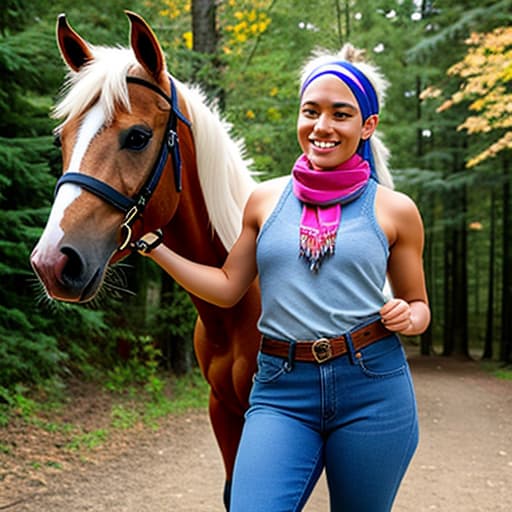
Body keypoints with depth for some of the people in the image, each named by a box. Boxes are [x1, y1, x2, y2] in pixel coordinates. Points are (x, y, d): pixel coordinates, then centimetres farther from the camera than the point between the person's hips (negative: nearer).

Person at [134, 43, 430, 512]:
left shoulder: (395, 210, 2)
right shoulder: (266, 200, 8)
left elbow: (418, 306, 12)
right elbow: (227, 287, 12)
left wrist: (406, 318, -11)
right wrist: (150, 244, 6)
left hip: (372, 389, 0)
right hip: (281, 391, 1)